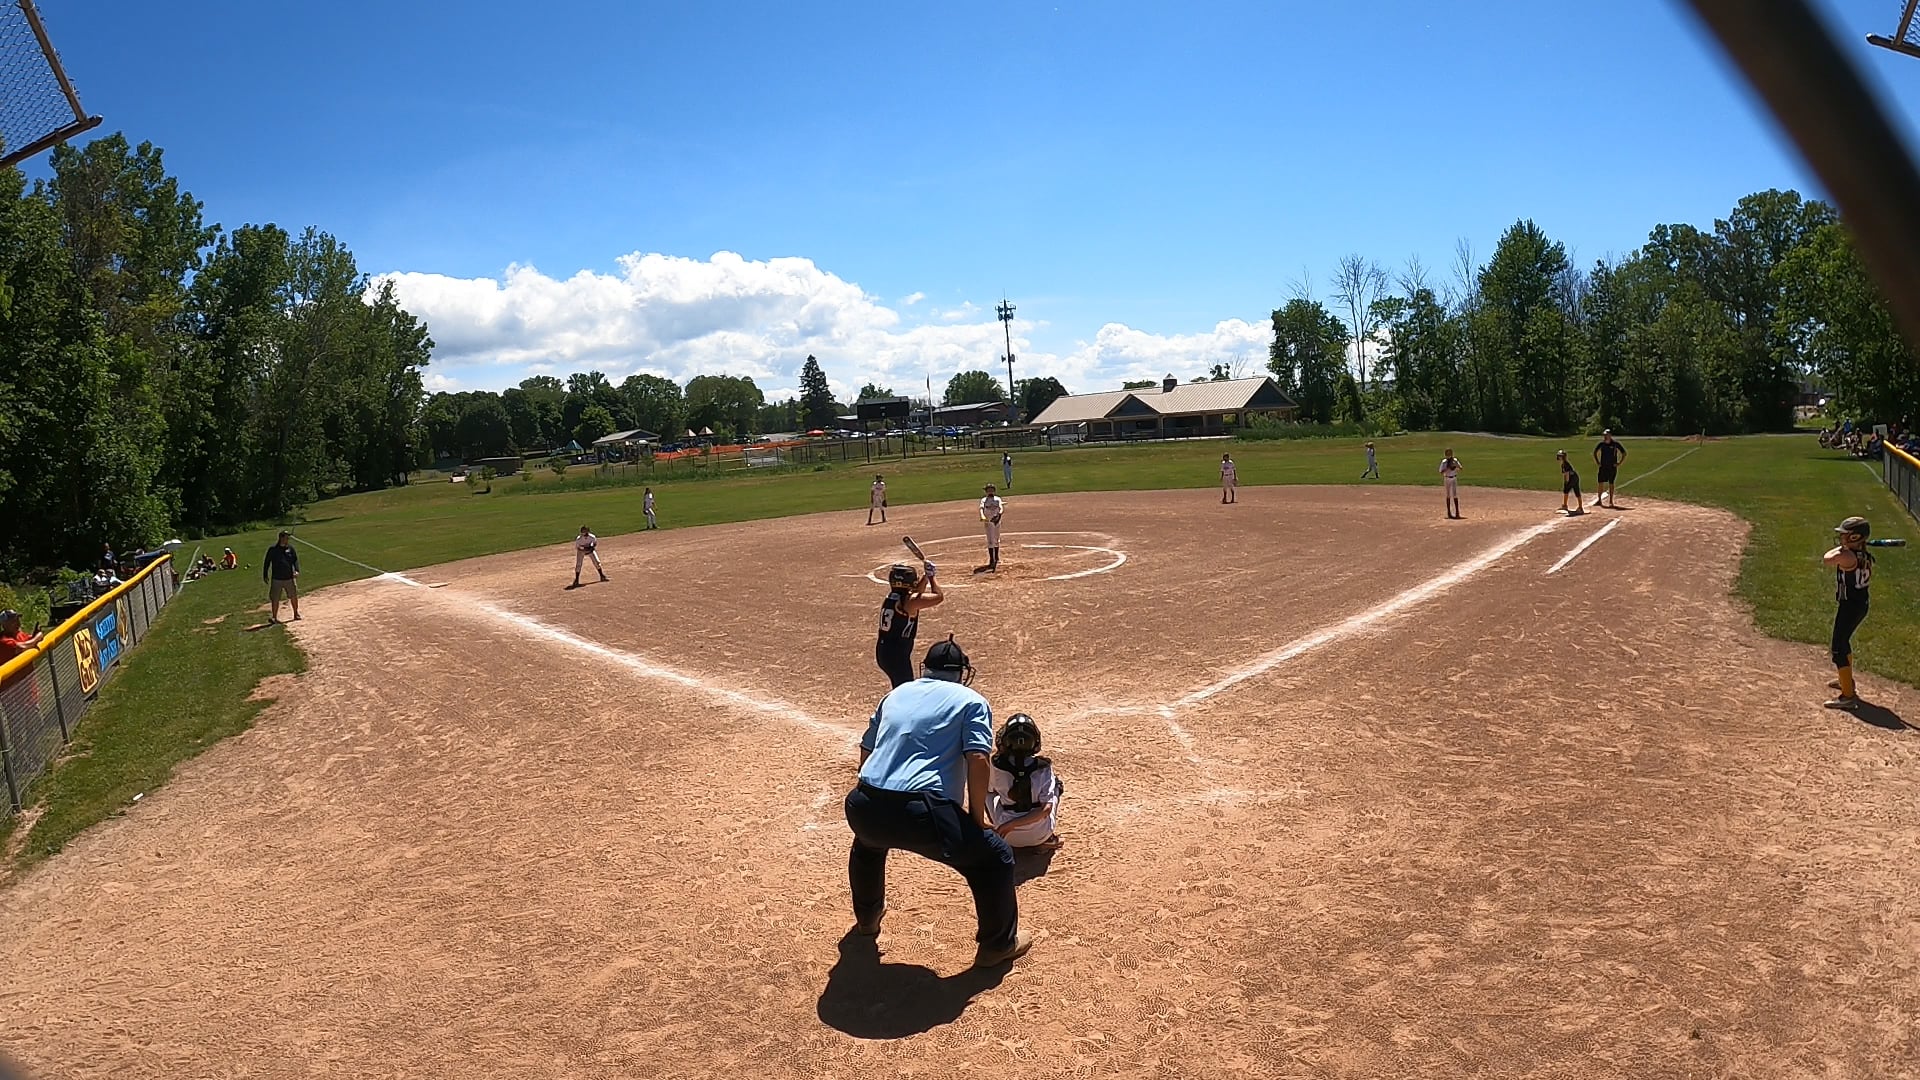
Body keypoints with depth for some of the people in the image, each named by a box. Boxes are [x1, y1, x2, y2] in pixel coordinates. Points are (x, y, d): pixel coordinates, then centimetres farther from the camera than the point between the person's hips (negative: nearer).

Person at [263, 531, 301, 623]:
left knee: (294, 596, 6)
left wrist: (297, 570, -9)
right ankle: (274, 617, 13)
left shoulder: (290, 548, 5)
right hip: (276, 579, -2)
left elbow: (295, 560, 7)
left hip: (289, 578, 2)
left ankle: (296, 614, 22)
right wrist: (265, 575, 1)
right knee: (275, 599, 3)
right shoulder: (273, 549, -3)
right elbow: (266, 562, 3)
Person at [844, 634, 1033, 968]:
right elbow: (978, 760, -5)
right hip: (924, 814, -5)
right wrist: (977, 817, 6)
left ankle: (867, 916, 58)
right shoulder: (971, 702, 9)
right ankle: (998, 944, 26)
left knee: (869, 838, 42)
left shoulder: (896, 694, 24)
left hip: (864, 809, 6)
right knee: (995, 858, 17)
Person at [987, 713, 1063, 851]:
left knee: (986, 789, 21)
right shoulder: (1043, 767, -12)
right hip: (1040, 836, 0)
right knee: (1056, 781, 22)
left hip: (1009, 839, 0)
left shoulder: (996, 765, -13)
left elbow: (988, 788, 10)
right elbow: (1046, 808, -19)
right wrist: (1012, 825, -19)